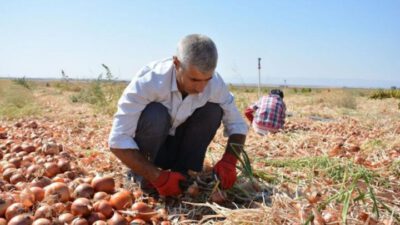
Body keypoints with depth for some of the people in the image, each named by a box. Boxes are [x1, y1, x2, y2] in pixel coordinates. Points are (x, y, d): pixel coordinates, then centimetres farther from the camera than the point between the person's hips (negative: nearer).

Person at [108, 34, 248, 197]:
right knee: (155, 115, -35)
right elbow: (117, 140, -35)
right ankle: (140, 175, -11)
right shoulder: (147, 81, -34)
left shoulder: (215, 84, -22)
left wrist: (228, 161, -29)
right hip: (145, 147, -3)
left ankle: (184, 173, -8)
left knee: (213, 110, -21)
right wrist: (158, 177, -38)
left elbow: (237, 125, -11)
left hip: (178, 145, 4)